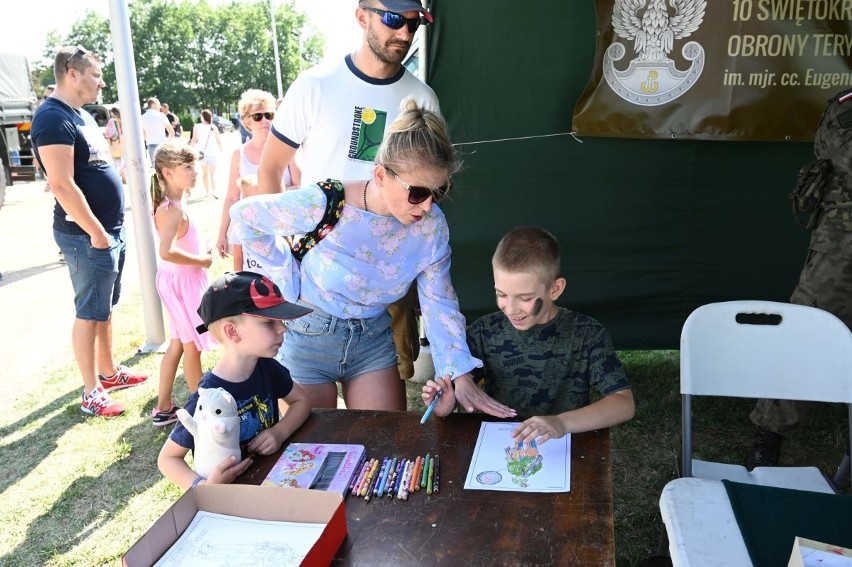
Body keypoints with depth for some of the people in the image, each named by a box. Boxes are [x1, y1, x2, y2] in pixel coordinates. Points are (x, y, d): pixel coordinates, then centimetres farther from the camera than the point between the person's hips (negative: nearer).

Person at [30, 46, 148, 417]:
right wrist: (95, 233, -21)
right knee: (89, 313, -1)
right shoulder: (53, 118, -16)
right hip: (87, 235, -9)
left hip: (112, 228, 9)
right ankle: (91, 394, 10)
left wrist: (109, 229, 18)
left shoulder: (80, 115, 14)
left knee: (105, 308, 18)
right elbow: (62, 185, -23)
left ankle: (109, 372, 32)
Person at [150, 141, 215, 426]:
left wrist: (198, 256, 8)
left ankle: (163, 408, 28)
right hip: (183, 280, -9)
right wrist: (201, 261, -23)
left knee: (178, 343, 18)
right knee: (192, 346, 6)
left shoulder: (166, 205, 7)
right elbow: (167, 252, -36)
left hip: (177, 278, 9)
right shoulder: (174, 209, -24)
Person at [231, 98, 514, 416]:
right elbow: (243, 214, -13)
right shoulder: (325, 206, -26)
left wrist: (460, 376, -15)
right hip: (309, 337, -3)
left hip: (374, 339, 3)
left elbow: (439, 302, -7)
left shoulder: (431, 225, -14)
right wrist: (288, 273, -13)